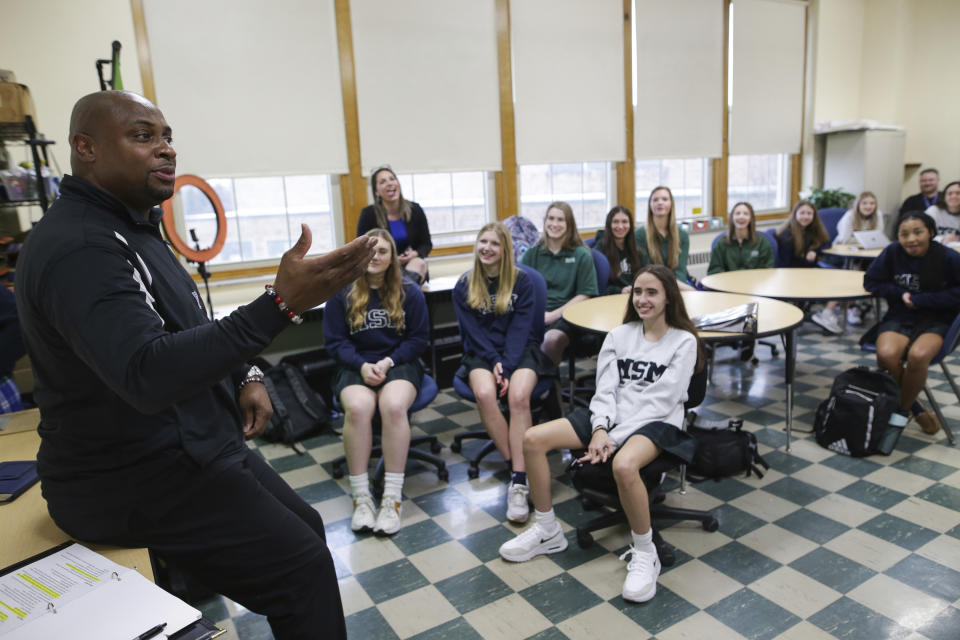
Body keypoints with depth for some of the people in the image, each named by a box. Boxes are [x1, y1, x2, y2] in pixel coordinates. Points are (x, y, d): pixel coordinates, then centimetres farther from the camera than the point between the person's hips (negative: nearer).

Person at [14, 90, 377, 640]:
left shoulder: (135, 228, 12)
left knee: (306, 529, 14)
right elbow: (146, 374, -37)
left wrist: (244, 376, 2)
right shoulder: (78, 247, -23)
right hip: (136, 482, -10)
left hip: (197, 445, 10)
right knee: (303, 568, -13)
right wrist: (281, 304, -43)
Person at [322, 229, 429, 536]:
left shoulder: (409, 292, 6)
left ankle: (393, 496, -25)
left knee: (393, 405, -35)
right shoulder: (342, 293, 5)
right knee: (358, 407, -35)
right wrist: (362, 365, -14)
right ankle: (360, 496, -23)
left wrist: (388, 362, -10)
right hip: (356, 366, 0)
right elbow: (335, 341, 3)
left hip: (399, 363, 0)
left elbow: (419, 338, 5)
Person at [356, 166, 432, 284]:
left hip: (412, 263, 1)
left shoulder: (415, 209, 4)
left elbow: (426, 244, 10)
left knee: (419, 263, -34)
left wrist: (415, 254, -15)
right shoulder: (368, 214, -2)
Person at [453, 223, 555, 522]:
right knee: (484, 394, -32)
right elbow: (473, 331, -1)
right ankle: (516, 467, -20)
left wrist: (507, 366, -20)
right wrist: (494, 363, -15)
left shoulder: (522, 281, 1)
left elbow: (520, 329, -7)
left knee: (518, 396, -31)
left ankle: (519, 482, -31)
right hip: (482, 353, 1)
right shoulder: (464, 285, 5)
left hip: (520, 351, -1)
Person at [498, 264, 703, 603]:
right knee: (533, 440, -13)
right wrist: (600, 429, -15)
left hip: (657, 424, -5)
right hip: (612, 418, 5)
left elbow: (659, 401, -10)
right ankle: (547, 531, 4)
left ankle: (644, 554, -14)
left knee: (623, 465, -40)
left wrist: (615, 437, -17)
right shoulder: (619, 335, 12)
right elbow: (605, 389, 4)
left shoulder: (684, 342, -1)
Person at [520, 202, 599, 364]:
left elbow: (585, 295, 2)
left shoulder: (582, 255, 10)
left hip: (565, 316, -2)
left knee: (551, 339, -37)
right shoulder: (532, 253, 19)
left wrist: (553, 315, -9)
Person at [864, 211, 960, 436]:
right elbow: (871, 282, 6)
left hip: (936, 321, -2)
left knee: (918, 355, -34)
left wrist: (920, 300, -11)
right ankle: (916, 408, -4)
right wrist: (900, 294, -7)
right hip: (899, 318, 2)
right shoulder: (892, 253, -3)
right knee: (886, 354, -30)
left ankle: (901, 410, -7)